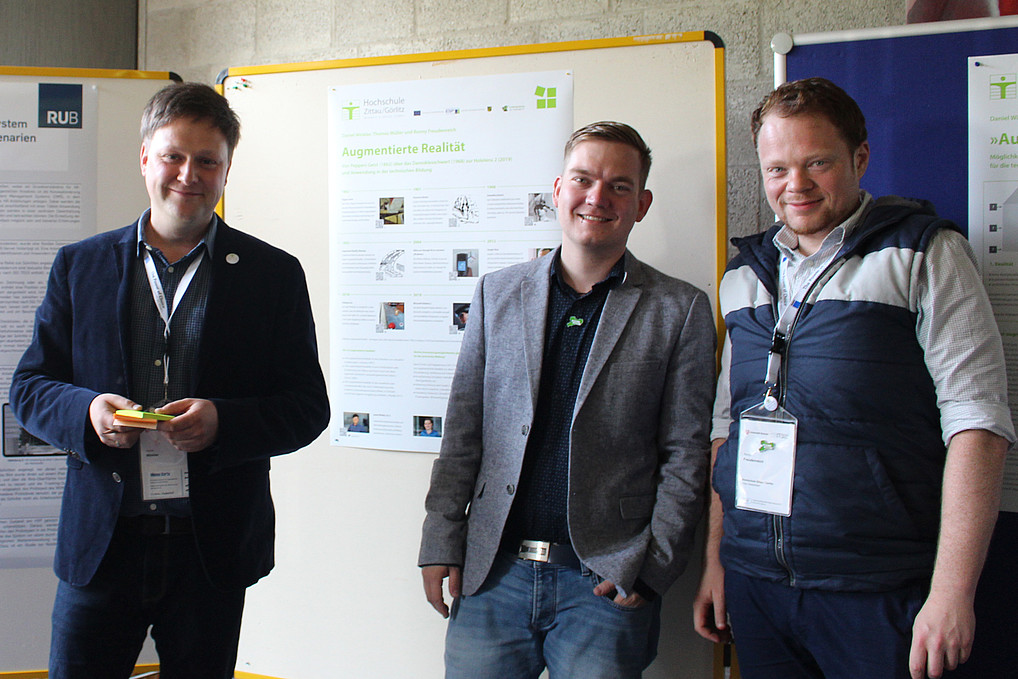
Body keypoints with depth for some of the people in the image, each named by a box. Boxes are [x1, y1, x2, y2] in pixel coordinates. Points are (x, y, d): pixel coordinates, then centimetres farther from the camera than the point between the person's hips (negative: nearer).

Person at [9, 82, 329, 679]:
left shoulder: (274, 275, 2)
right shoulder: (80, 266, 8)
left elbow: (308, 406, 0)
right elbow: (28, 388, 9)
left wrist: (222, 421, -18)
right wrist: (86, 410, -13)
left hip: (213, 548, -1)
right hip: (101, 542, 1)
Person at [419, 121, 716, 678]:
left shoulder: (681, 311, 1)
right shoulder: (497, 293, 8)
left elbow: (685, 456, -1)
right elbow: (463, 429, 9)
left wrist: (649, 568, -8)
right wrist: (441, 543, 3)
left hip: (606, 580, -2)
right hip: (493, 571, 2)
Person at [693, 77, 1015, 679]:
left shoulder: (925, 254, -3)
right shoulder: (745, 274, 12)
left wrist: (952, 591, -16)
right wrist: (715, 561, 11)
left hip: (877, 591, -4)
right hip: (755, 581, 4)